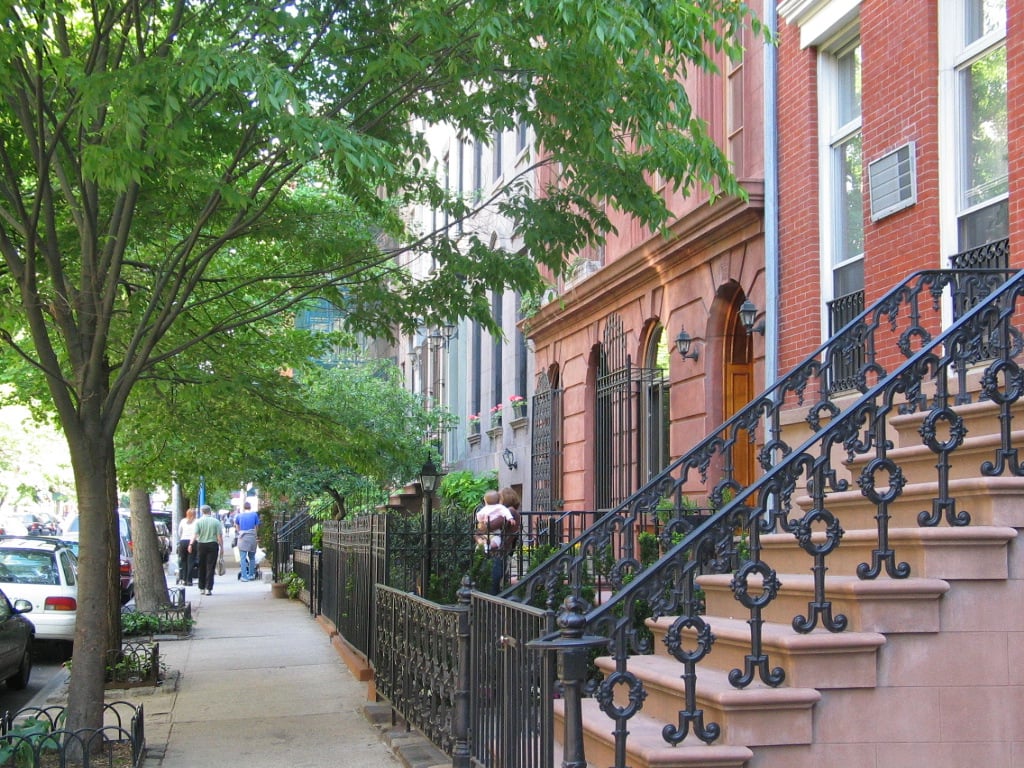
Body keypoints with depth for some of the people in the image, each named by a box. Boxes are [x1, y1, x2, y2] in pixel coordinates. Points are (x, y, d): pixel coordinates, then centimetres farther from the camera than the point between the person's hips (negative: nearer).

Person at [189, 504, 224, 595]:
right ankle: (208, 589, -6)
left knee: (201, 568, 12)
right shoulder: (216, 522, -1)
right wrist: (221, 547, 2)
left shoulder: (198, 521, 1)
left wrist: (191, 544, -13)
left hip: (201, 545, 1)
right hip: (212, 545, -1)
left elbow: (195, 534, -10)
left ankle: (201, 588, 17)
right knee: (210, 568, 0)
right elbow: (219, 536, -4)